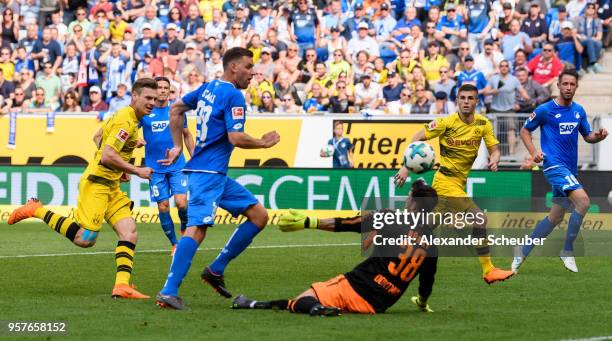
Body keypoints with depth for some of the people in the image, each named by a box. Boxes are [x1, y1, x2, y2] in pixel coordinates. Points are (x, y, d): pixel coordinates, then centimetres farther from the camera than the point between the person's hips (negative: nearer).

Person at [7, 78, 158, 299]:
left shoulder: (124, 116, 13)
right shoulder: (126, 121, -17)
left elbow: (98, 137, 27)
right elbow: (107, 156, -24)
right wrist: (136, 171, -15)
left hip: (110, 185, 10)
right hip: (96, 183, -10)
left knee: (130, 232, -3)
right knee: (85, 239, -14)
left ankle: (122, 285, -9)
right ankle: (38, 211, -1)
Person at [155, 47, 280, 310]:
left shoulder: (208, 88, 16)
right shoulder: (233, 96, -12)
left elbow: (176, 109, 25)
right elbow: (236, 138, -19)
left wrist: (179, 146, 26)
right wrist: (264, 143, -2)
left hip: (217, 175, 10)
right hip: (208, 172, -10)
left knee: (259, 216, 11)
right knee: (197, 228, -20)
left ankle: (216, 270, 11)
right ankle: (169, 292, -27)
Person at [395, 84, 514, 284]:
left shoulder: (483, 124, 1)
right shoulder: (446, 123, -12)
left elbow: (494, 149, 5)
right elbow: (418, 138, -4)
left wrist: (494, 160, -19)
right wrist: (406, 167, -11)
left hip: (459, 183, 7)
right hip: (446, 180, -7)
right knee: (479, 218, -19)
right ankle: (488, 271, -18)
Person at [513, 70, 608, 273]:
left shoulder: (579, 110, 11)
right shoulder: (545, 110, -6)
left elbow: (587, 136, 19)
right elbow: (525, 130, 4)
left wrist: (598, 136, -4)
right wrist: (533, 152, -12)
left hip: (569, 170, 7)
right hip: (554, 164, -7)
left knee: (556, 217, 11)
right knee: (583, 200, -25)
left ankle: (523, 253, 25)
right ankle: (568, 251, -15)